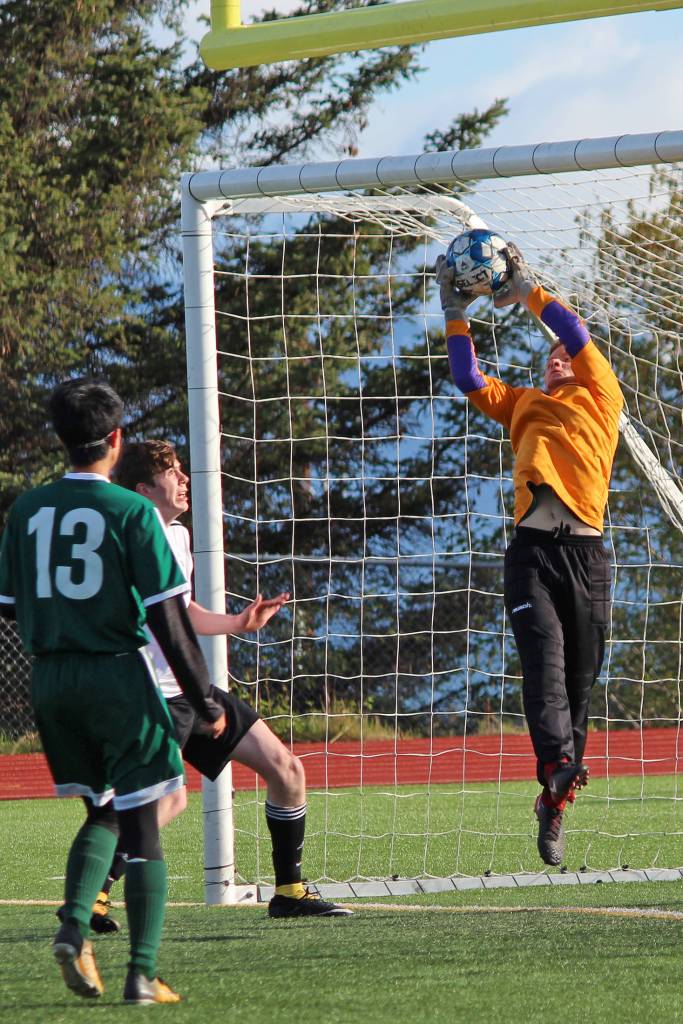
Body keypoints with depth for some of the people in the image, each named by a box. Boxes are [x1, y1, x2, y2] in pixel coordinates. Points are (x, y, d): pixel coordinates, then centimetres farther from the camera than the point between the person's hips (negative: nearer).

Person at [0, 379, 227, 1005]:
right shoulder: (132, 512, -10)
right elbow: (169, 617, -11)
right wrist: (204, 700, -5)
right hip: (118, 675, -5)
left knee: (103, 812, 19)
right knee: (141, 825, 2)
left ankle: (74, 927, -4)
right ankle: (143, 973, -3)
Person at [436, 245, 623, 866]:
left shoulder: (600, 396, 19)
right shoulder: (523, 405, 28)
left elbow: (578, 335, 9)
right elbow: (470, 380, 24)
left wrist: (527, 291, 14)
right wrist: (456, 316, 20)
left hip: (585, 550, -1)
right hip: (532, 550, 1)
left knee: (580, 677, -2)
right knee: (545, 656, -20)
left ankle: (554, 801, 3)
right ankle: (557, 764, -38)